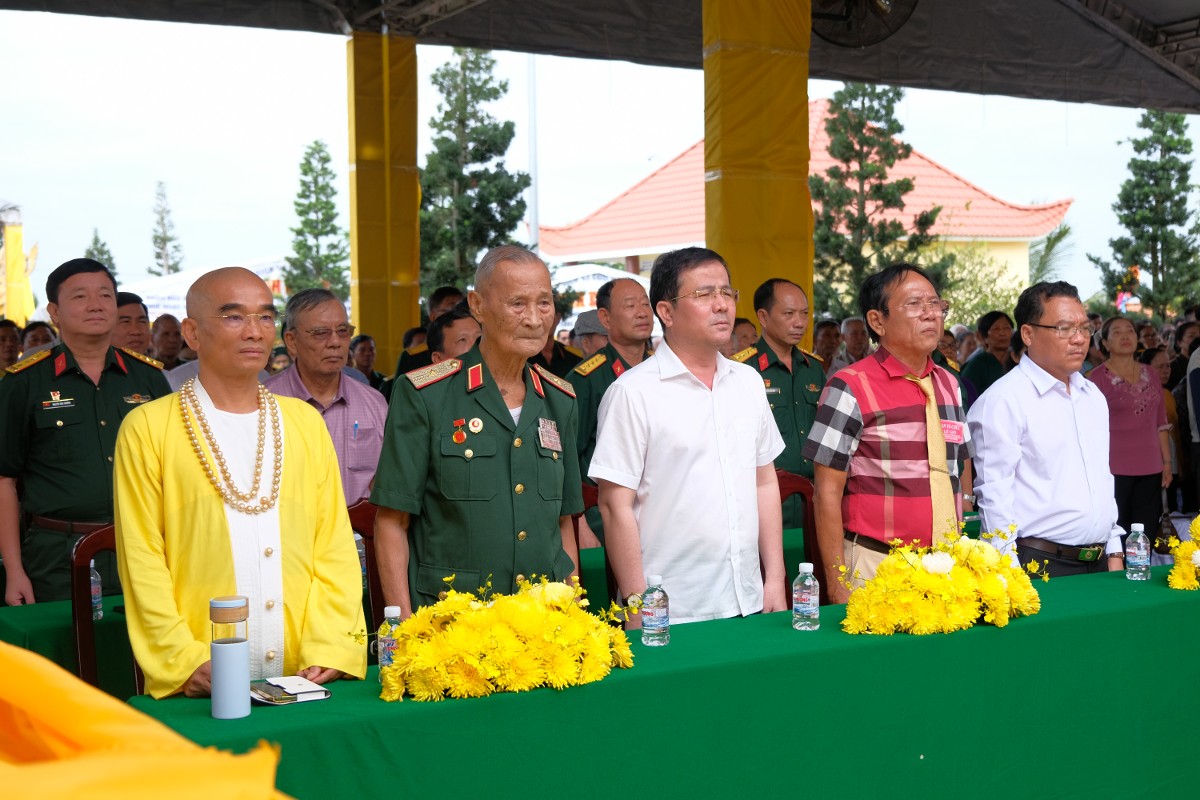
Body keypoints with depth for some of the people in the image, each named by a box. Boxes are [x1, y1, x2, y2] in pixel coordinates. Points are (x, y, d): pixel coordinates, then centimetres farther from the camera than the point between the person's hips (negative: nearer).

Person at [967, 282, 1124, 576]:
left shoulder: (1093, 396, 15)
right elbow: (994, 495, -14)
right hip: (1038, 565, -7)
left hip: (1098, 564, 7)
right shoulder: (1002, 400, -11)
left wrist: (1114, 553, 16)